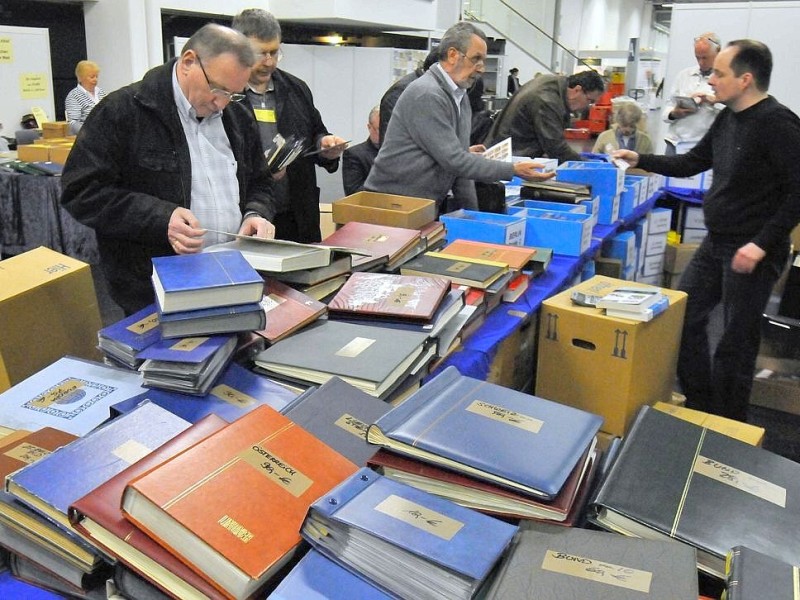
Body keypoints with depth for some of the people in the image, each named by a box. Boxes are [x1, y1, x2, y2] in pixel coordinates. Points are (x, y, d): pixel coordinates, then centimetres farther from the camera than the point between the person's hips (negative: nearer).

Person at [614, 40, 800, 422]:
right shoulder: (729, 118, 9)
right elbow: (692, 163, 18)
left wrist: (763, 243, -26)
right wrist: (641, 160, 10)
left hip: (752, 253, -9)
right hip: (716, 243, 9)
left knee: (735, 342, 2)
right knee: (683, 317, 14)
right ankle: (698, 408, 30)